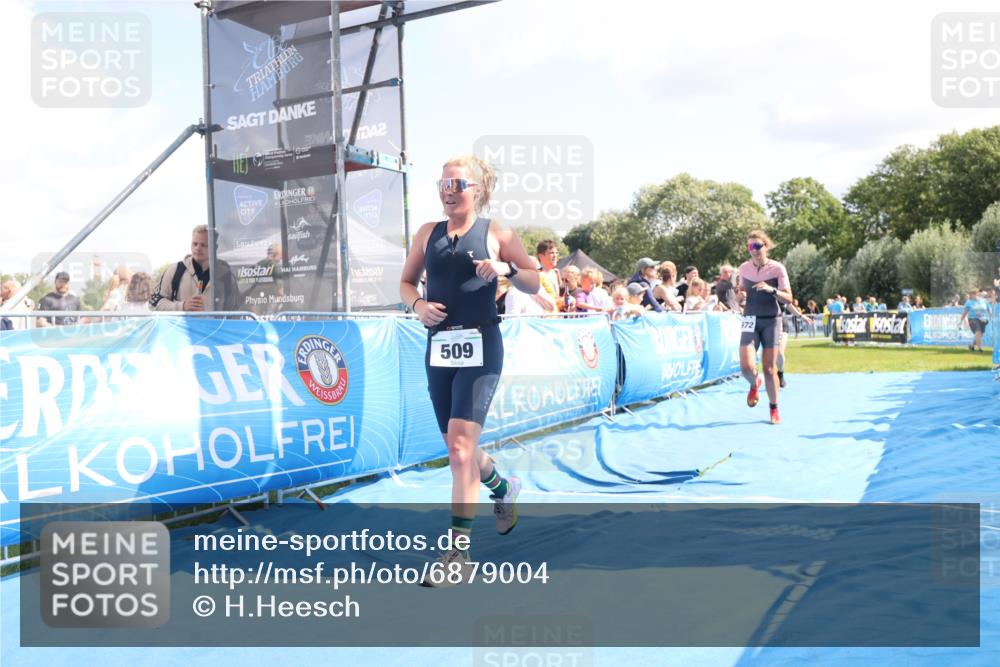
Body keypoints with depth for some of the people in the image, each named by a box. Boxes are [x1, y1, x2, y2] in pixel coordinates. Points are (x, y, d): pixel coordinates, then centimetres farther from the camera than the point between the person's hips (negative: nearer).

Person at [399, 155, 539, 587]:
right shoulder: (427, 234, 10)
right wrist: (417, 305, -5)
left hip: (480, 347, -5)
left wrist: (507, 269, -15)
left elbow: (534, 284, 5)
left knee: (460, 441, -15)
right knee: (458, 445, 14)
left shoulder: (497, 234, 0)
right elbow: (406, 282, 17)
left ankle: (459, 550, -7)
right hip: (438, 347, 5)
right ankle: (503, 489, 46)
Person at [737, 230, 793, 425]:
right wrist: (741, 294, -5)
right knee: (746, 366, -14)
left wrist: (772, 289, -26)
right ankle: (755, 384, 22)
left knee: (770, 369, 0)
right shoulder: (744, 268, 3)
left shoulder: (777, 268, -7)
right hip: (751, 320, 2)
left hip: (772, 321, -2)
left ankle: (774, 409, 18)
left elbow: (788, 298, -8)